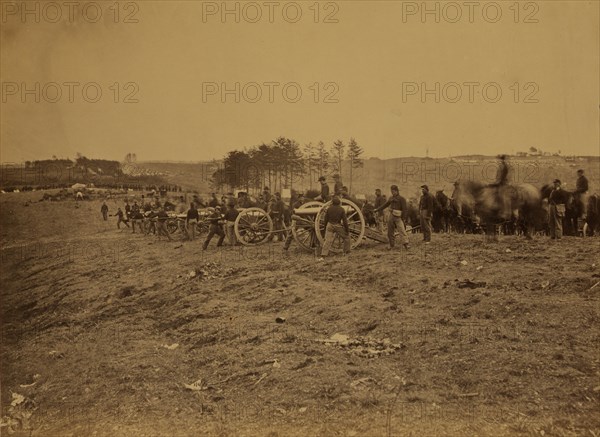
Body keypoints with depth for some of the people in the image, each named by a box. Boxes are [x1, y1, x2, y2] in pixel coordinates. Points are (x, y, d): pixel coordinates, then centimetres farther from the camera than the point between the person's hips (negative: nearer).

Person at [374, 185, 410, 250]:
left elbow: (404, 209, -9)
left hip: (398, 217, -7)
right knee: (390, 231, 8)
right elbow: (385, 205, 23)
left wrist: (403, 218, -14)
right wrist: (377, 209, 21)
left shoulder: (401, 199, -6)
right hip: (391, 216, 7)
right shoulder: (391, 198, 13)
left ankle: (405, 244, -16)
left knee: (402, 230, -13)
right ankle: (392, 244, 17)